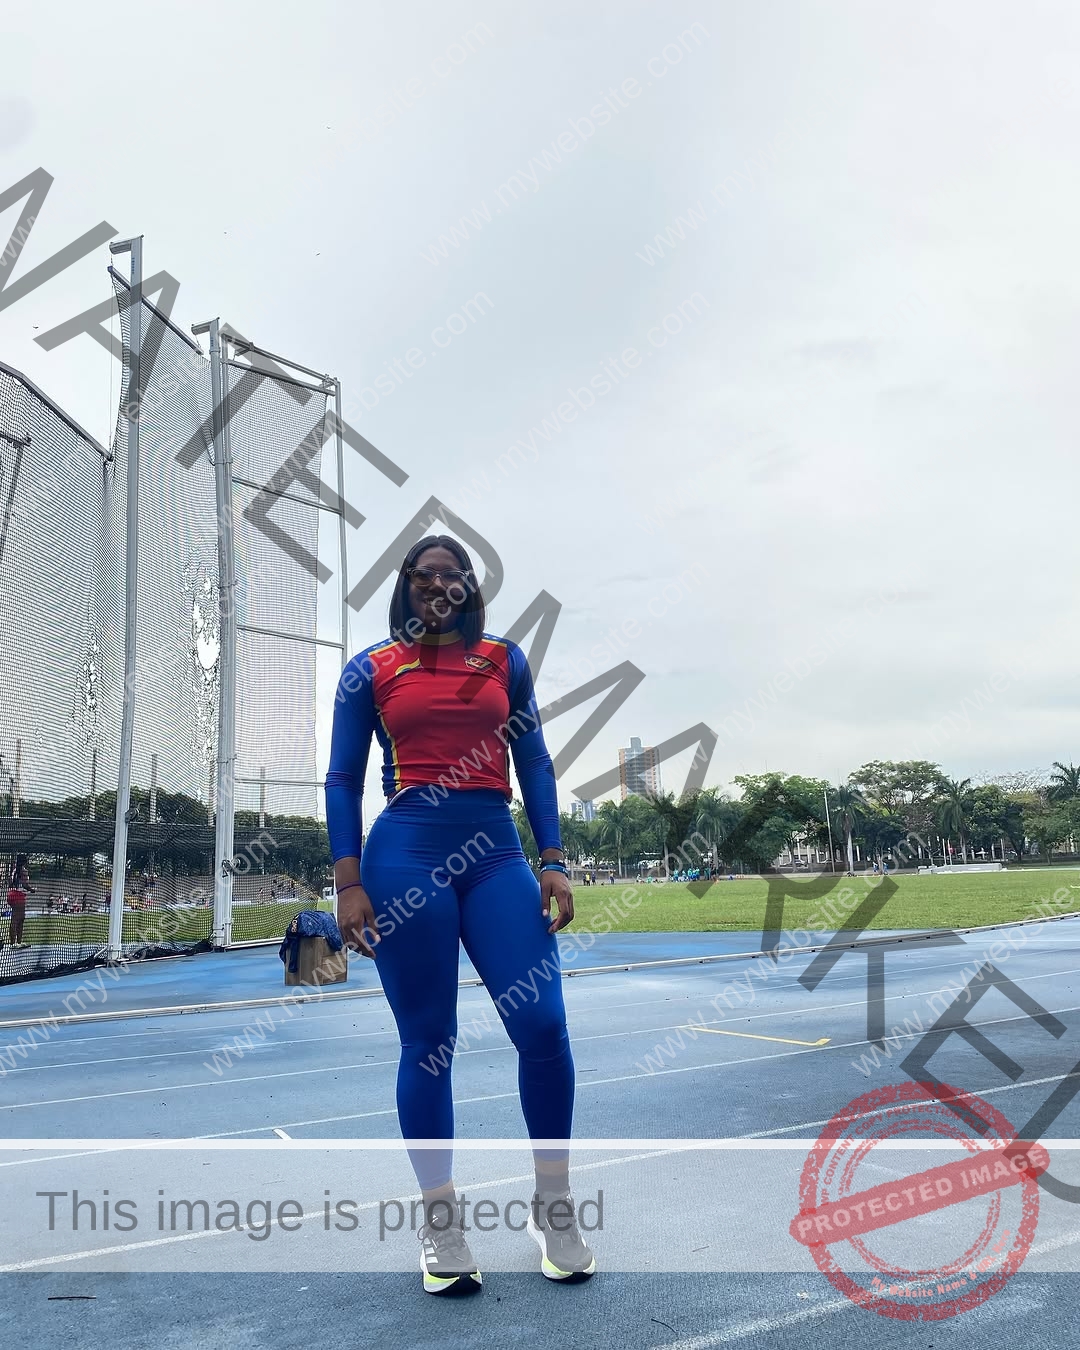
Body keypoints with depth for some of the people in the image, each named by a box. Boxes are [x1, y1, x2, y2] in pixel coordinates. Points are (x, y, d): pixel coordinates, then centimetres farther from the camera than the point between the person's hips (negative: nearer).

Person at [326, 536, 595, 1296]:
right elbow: (344, 779, 6)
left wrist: (555, 863, 2)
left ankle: (554, 1207, 16)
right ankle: (442, 1225, 21)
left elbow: (534, 762, 11)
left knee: (543, 1027, -7)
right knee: (426, 1042, 3)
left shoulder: (505, 659, 13)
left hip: (497, 853, 2)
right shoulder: (371, 670, 8)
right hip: (405, 855, -1)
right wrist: (349, 884, -3)